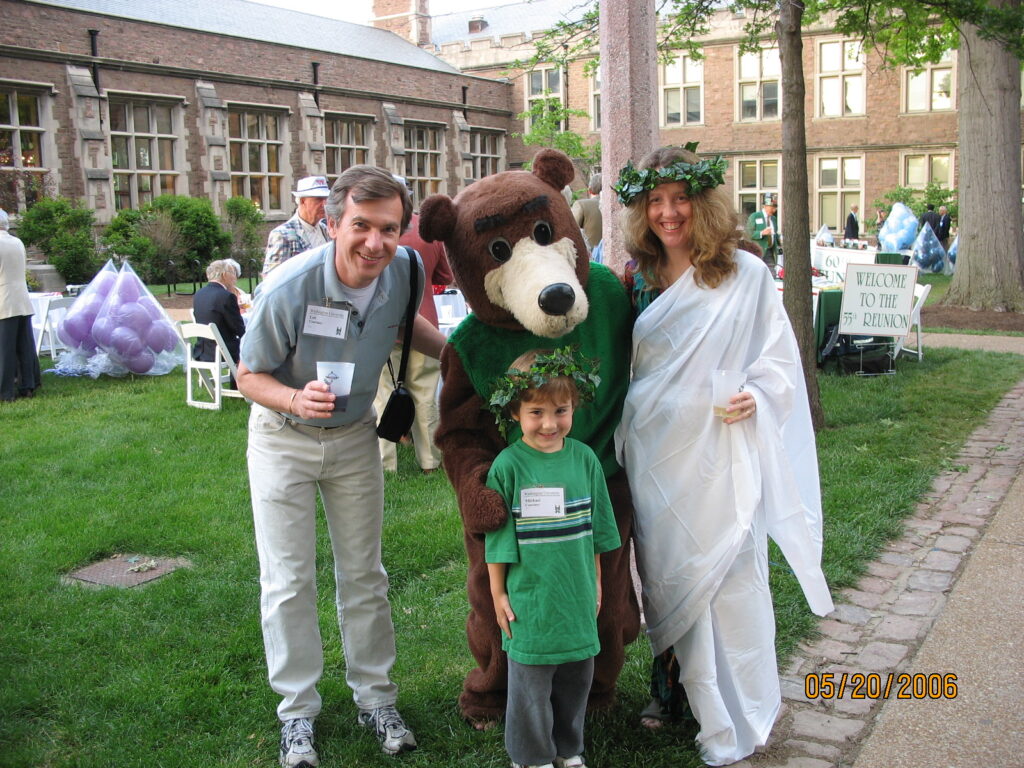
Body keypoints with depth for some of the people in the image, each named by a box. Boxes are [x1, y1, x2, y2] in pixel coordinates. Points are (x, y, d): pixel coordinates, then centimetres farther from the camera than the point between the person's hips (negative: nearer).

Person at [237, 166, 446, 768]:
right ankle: (298, 711, 21)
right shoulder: (288, 289, -29)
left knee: (365, 575, 12)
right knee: (288, 581, 4)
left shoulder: (404, 271, -16)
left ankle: (376, 699, 28)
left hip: (355, 436, 3)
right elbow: (250, 376, -16)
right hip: (283, 440, -3)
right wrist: (295, 398, -36)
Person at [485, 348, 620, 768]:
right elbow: (496, 536, -5)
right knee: (531, 681, 8)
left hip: (577, 597, 4)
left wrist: (595, 584, 13)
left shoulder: (584, 458, -2)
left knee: (576, 677, 17)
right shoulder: (508, 465, -12)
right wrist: (498, 594, -2)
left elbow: (594, 529, 8)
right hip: (530, 600, -4)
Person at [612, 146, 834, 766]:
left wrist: (756, 397, -21)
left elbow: (780, 359, -3)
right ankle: (672, 687, 35)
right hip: (651, 456, 4)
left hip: (718, 453, -4)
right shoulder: (639, 278, 7)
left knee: (724, 579, 2)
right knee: (663, 575, 15)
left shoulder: (747, 274, -5)